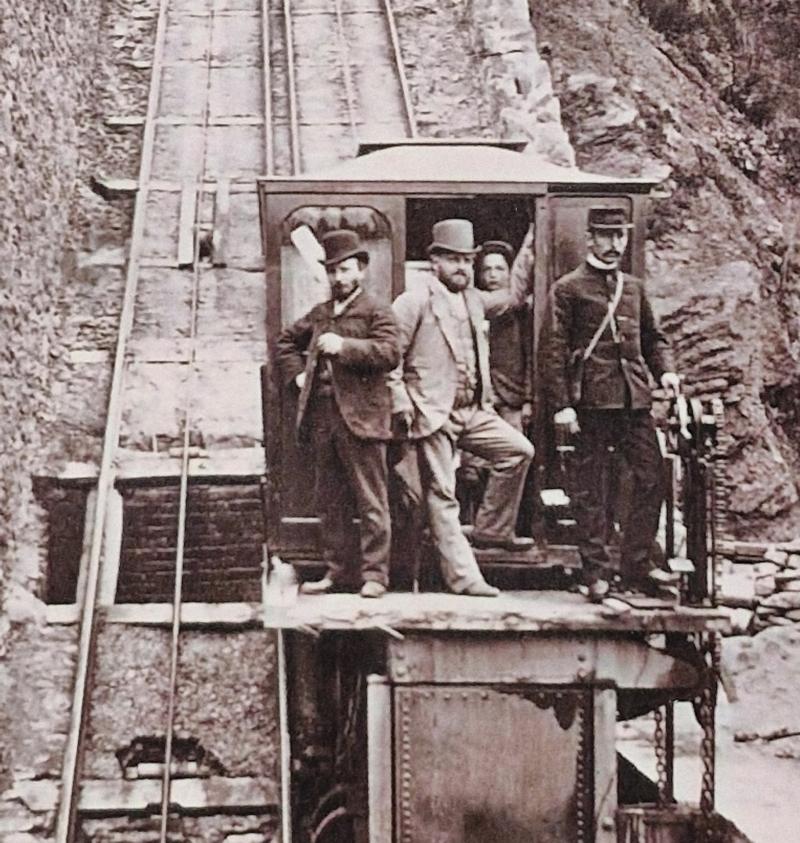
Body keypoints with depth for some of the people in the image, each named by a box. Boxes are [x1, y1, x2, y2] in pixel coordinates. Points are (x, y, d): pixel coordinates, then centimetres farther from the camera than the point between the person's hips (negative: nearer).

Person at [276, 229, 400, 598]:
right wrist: (297, 374, 17)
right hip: (321, 416, 6)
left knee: (370, 501, -3)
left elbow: (390, 353, -15)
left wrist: (344, 346, -22)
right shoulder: (319, 313, 19)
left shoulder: (377, 312, 0)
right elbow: (286, 341, 34)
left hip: (360, 417, -6)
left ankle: (374, 574, 2)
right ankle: (338, 571, 18)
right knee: (330, 501, 10)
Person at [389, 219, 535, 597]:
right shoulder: (414, 302, -8)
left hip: (473, 410, 7)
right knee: (442, 497, -2)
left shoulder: (473, 299, 14)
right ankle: (463, 576, 3)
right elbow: (389, 357, -11)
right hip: (433, 414, -7)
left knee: (519, 449, -7)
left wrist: (486, 397, 18)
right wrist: (402, 407, -15)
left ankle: (491, 529, 6)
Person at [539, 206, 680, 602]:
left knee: (652, 479, 0)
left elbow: (652, 337, 25)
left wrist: (665, 370, 5)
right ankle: (596, 574, 9)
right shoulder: (568, 289, -1)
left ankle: (636, 565, 12)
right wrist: (561, 404, -12)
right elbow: (554, 350, -5)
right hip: (591, 400, -5)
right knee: (590, 488, 2)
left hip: (634, 399, 5)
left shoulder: (634, 287, 17)